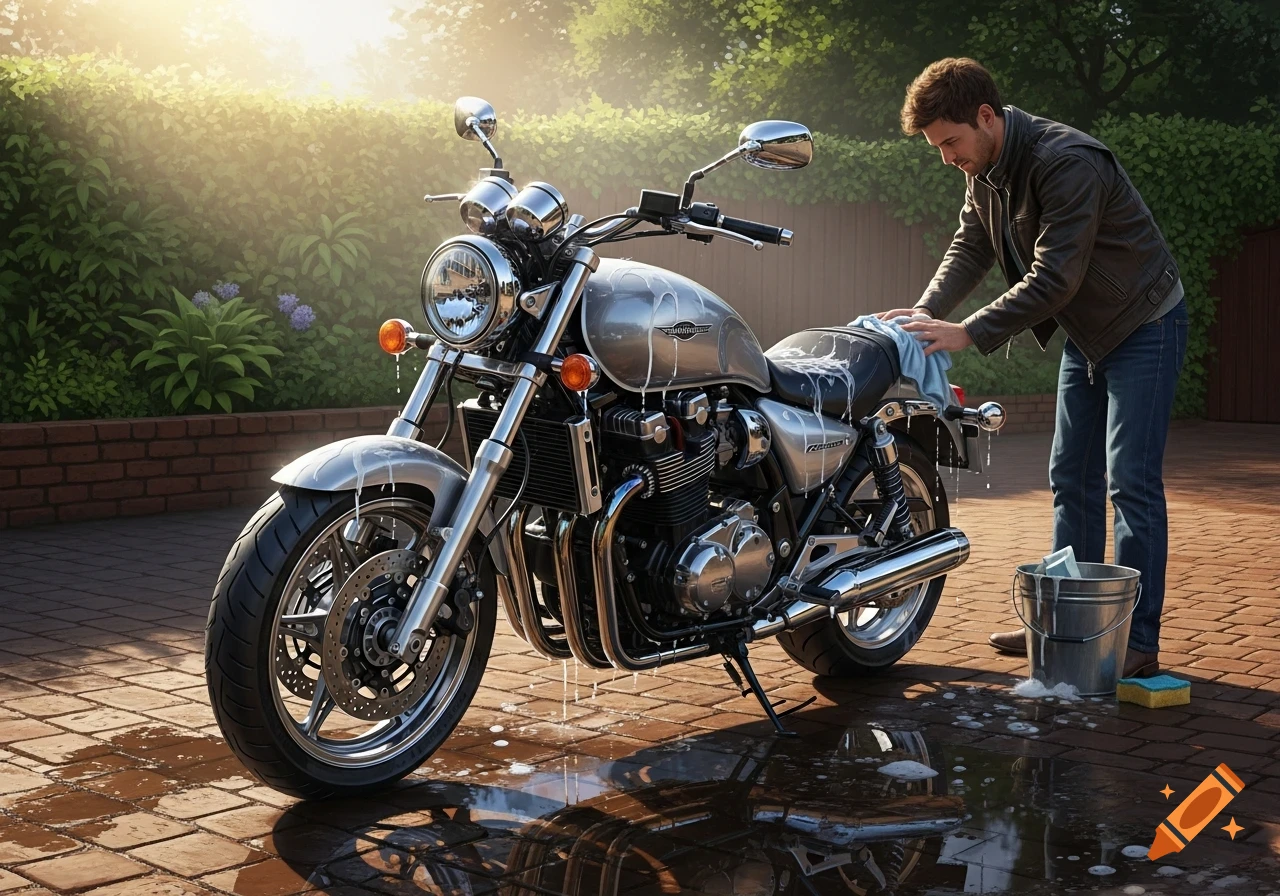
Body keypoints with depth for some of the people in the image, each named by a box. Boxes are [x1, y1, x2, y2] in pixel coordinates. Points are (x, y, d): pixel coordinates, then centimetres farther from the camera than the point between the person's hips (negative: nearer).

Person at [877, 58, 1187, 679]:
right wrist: (926, 312, -17)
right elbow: (969, 249, 1)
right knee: (1072, 481, 10)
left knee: (1130, 484, -10)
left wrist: (968, 332, -33)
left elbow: (1055, 278, -33)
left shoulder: (1068, 163, -29)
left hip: (1144, 328, -9)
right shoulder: (984, 173, 0)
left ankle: (1138, 642, -6)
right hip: (1085, 336, 9)